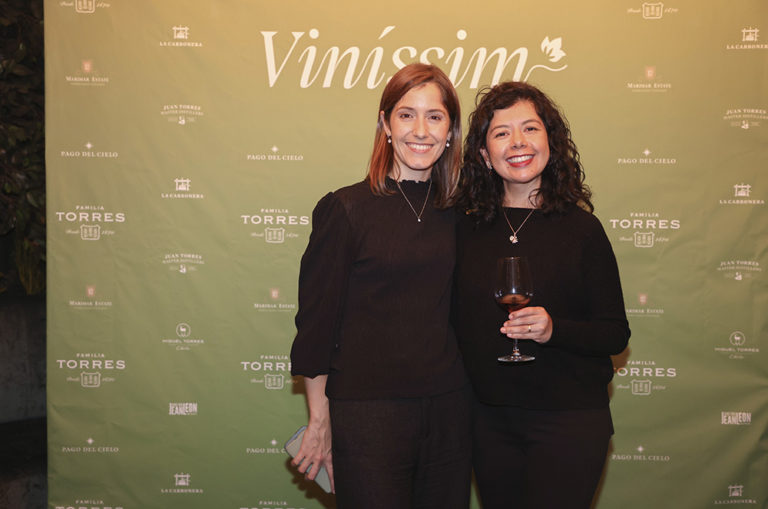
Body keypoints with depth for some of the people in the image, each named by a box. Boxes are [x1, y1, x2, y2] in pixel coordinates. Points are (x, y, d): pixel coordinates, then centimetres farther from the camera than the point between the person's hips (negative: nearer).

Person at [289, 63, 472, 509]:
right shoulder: (345, 209, -7)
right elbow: (317, 320, -5)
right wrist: (320, 422, -3)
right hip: (367, 416, -4)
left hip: (450, 412, 5)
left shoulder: (458, 213, 6)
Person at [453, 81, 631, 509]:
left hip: (570, 424, -3)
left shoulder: (580, 228, -6)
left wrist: (554, 329, -22)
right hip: (491, 421, 3)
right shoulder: (467, 229, 2)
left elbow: (616, 334, -6)